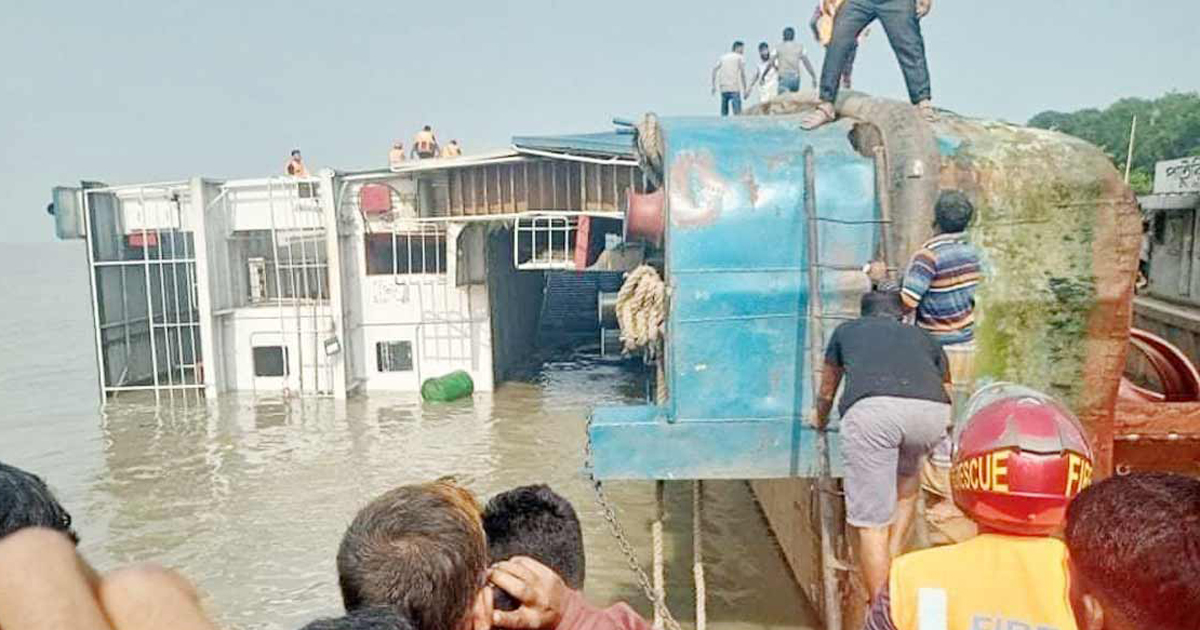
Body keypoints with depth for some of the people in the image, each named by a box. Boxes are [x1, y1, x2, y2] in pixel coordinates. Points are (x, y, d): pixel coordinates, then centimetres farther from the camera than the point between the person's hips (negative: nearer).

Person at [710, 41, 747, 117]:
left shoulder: (723, 57, 18)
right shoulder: (739, 57, 4)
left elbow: (714, 69, 10)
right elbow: (742, 73, -4)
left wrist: (714, 85, 10)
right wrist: (745, 89, -2)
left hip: (723, 88, 5)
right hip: (734, 88, -5)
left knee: (724, 113, 9)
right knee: (737, 111, -8)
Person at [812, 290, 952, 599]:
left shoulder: (847, 330, 34)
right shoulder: (923, 337, 37)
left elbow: (827, 392, 46)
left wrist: (821, 422, 66)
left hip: (871, 409, -2)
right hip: (931, 411, 3)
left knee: (872, 523, 5)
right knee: (906, 480, 33)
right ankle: (894, 563, 29)